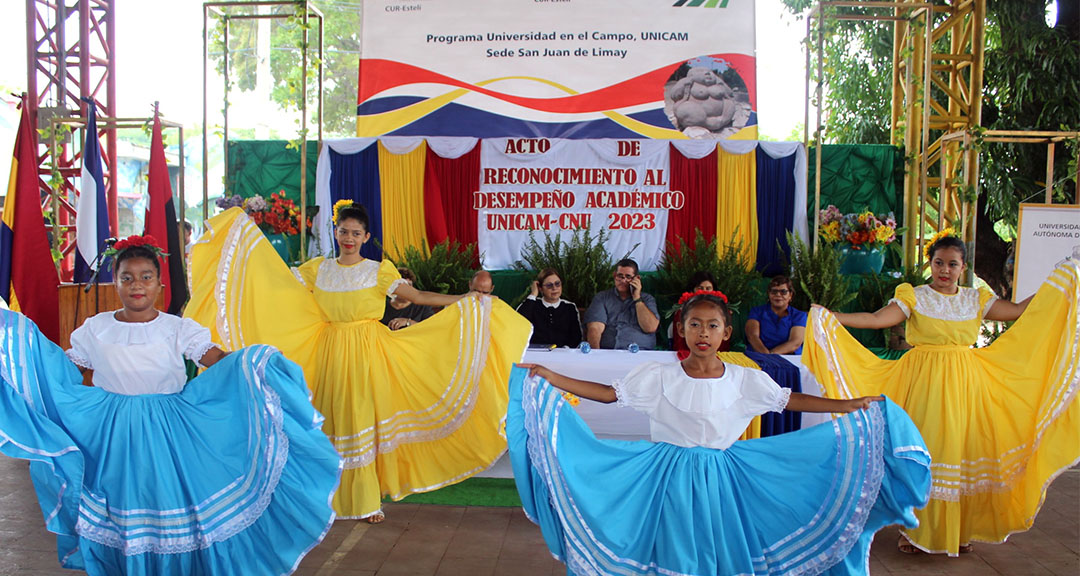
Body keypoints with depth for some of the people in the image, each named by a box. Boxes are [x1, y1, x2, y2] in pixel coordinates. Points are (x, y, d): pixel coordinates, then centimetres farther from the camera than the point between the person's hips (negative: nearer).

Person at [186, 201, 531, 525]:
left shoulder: (379, 271, 1)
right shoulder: (318, 270, 9)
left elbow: (417, 297, -3)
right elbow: (278, 278, 12)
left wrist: (465, 299, -11)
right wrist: (248, 230, 15)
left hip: (367, 353, -2)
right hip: (331, 354, 3)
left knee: (364, 418, -3)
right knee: (333, 420, 3)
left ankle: (367, 500, 7)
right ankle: (335, 496, 14)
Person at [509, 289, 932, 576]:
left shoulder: (745, 380, -2)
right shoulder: (659, 376, -8)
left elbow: (789, 400, 4)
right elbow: (609, 393, -6)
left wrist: (848, 406, -1)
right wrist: (551, 380, -13)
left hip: (721, 477, 2)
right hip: (671, 477, -1)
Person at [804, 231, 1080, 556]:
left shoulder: (976, 300, 10)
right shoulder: (914, 297, 0)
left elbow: (1022, 311, 10)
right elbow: (877, 319, -12)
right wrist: (832, 319, -25)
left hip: (965, 383, 3)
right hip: (925, 383, -3)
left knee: (965, 451, 3)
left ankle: (959, 531, 18)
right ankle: (917, 530, 9)